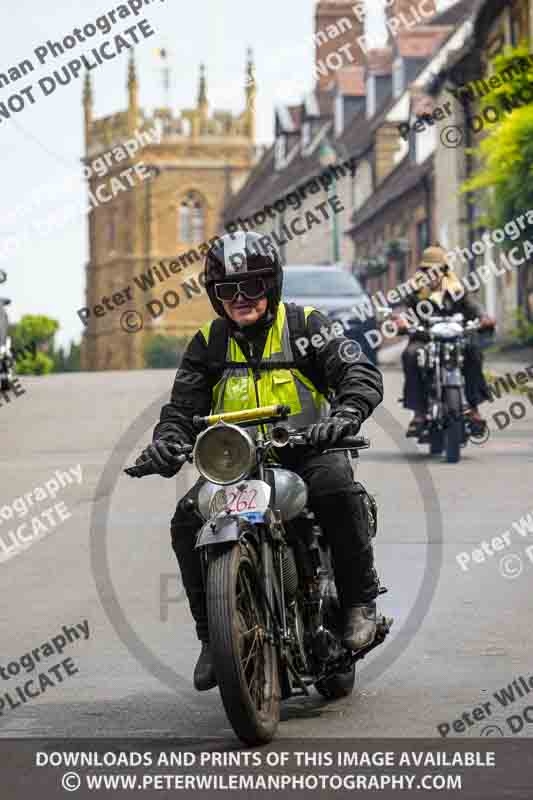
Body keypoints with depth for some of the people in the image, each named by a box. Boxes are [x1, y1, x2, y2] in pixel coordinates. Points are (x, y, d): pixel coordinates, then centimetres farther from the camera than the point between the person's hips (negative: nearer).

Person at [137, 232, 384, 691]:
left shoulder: (305, 325, 0)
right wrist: (167, 443, -17)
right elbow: (184, 406, 7)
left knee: (337, 486, -36)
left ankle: (359, 601, -19)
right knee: (188, 521, -21)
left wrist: (343, 415, -33)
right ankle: (213, 635, -7)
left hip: (305, 449, -3)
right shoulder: (208, 343, 9)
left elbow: (362, 376, -10)